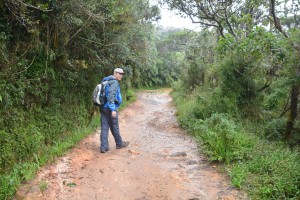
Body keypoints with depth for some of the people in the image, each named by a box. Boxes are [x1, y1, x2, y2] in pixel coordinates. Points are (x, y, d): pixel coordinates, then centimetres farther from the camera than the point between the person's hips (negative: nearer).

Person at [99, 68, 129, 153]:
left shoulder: (106, 81, 16)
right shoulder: (114, 82, -13)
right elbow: (111, 96, -23)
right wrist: (113, 109, -23)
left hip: (103, 107, 8)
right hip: (110, 108, -8)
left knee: (104, 127, 6)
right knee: (114, 127, 8)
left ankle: (104, 147, 6)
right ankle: (119, 143, 25)